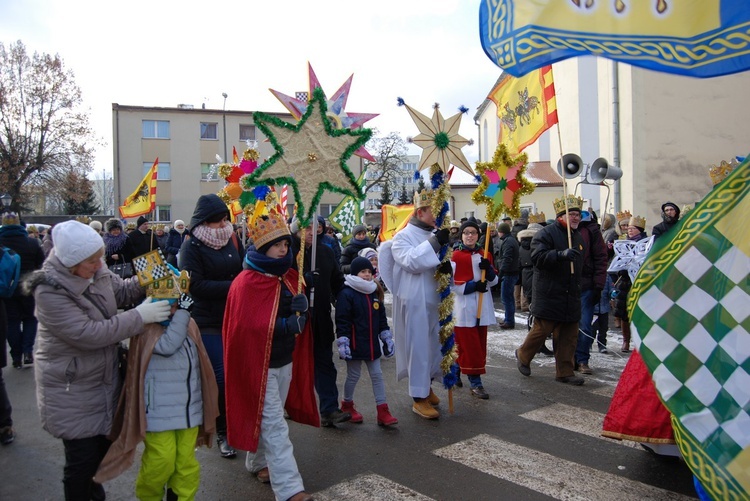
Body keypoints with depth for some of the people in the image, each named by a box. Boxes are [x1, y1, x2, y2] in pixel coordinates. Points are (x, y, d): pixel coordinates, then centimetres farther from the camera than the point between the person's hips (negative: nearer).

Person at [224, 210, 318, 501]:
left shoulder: (289, 276, 5)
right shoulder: (246, 283, -17)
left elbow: (299, 313, 7)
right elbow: (247, 327, -22)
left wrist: (301, 305, -17)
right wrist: (287, 325, -28)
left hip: (285, 361, 7)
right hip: (259, 364, -7)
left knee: (270, 419, 20)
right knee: (274, 425, -5)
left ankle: (258, 463, 41)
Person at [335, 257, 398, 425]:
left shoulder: (375, 293, 9)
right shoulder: (346, 294, -12)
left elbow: (382, 318, 15)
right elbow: (342, 321, -15)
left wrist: (387, 339, 12)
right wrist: (343, 343, -19)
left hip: (372, 344, 6)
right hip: (355, 345, -6)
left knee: (377, 375, 6)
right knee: (353, 375, 9)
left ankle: (382, 411, 12)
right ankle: (347, 405, 31)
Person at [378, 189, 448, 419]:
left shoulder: (434, 235, 11)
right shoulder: (402, 237, -7)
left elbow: (443, 263, 12)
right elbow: (410, 261, -23)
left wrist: (448, 266, -12)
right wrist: (434, 243, -29)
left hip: (435, 301, 7)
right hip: (414, 302, -7)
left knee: (433, 344, 15)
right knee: (418, 347, -2)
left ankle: (426, 386, 35)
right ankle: (419, 398, 9)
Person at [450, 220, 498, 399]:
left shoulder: (485, 255, 10)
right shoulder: (455, 256, -5)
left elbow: (494, 280, 8)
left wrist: (488, 268, -12)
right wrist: (473, 286, -19)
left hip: (482, 307, 6)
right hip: (463, 307, -5)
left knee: (480, 344, 11)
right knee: (469, 345, -5)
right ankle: (475, 382, 3)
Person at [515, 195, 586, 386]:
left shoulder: (578, 237, 17)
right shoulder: (547, 233, -9)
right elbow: (537, 256, -24)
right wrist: (561, 254, -35)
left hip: (571, 297, 8)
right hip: (549, 295, -7)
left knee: (569, 335, 8)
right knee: (542, 329, -3)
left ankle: (565, 372, 18)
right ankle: (523, 355, 22)